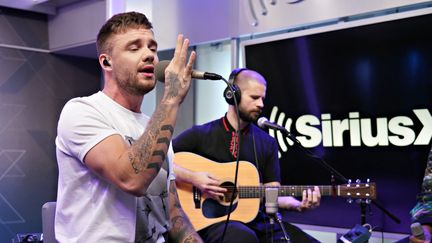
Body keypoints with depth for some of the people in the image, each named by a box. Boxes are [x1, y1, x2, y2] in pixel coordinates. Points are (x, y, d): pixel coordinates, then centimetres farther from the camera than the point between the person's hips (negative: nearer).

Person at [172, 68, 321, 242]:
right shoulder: (201, 134, 0)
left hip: (254, 219, 4)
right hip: (211, 219, -4)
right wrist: (193, 178, -14)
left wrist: (297, 205, -11)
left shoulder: (267, 143, 11)